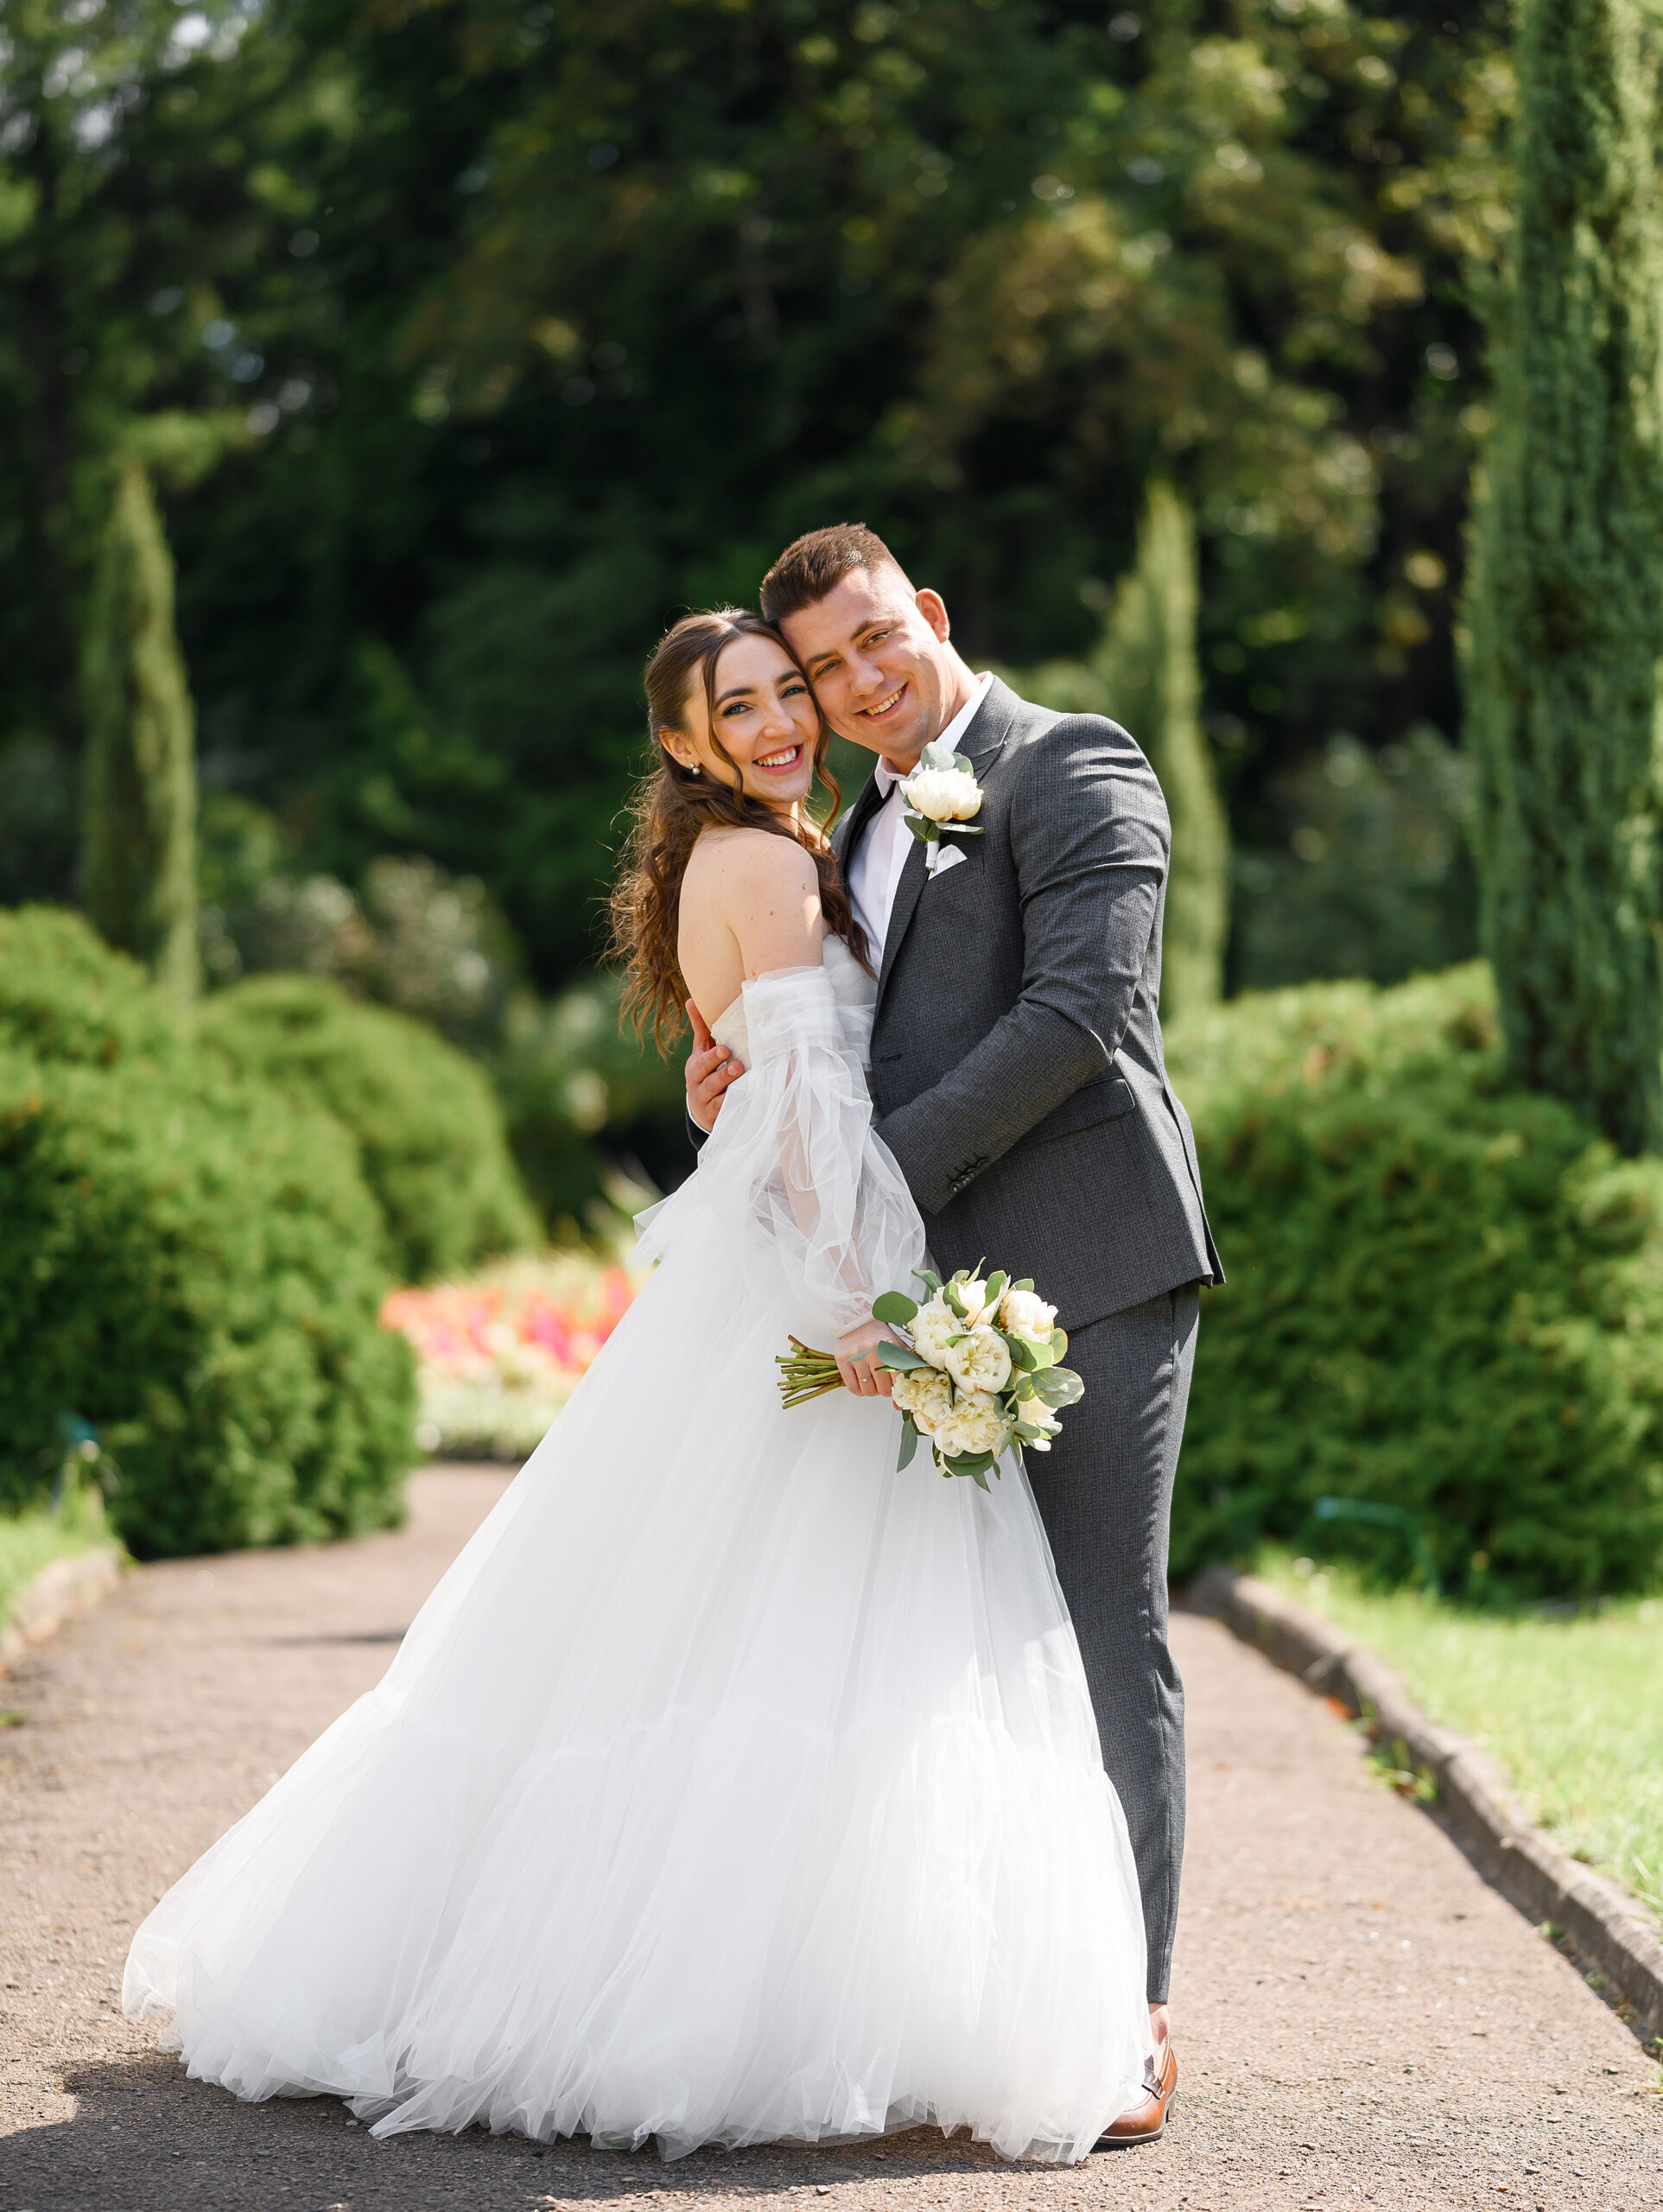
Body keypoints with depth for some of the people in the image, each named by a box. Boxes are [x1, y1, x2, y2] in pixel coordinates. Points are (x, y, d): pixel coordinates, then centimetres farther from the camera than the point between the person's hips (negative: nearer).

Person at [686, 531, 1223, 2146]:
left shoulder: (1073, 770, -3)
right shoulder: (862, 832, 23)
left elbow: (1077, 1012, -15)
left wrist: (882, 1173, -16)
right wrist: (734, 1103, 4)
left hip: (1087, 1279, -8)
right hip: (942, 1291, 8)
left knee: (1104, 1644, -5)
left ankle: (1126, 2019, -1)